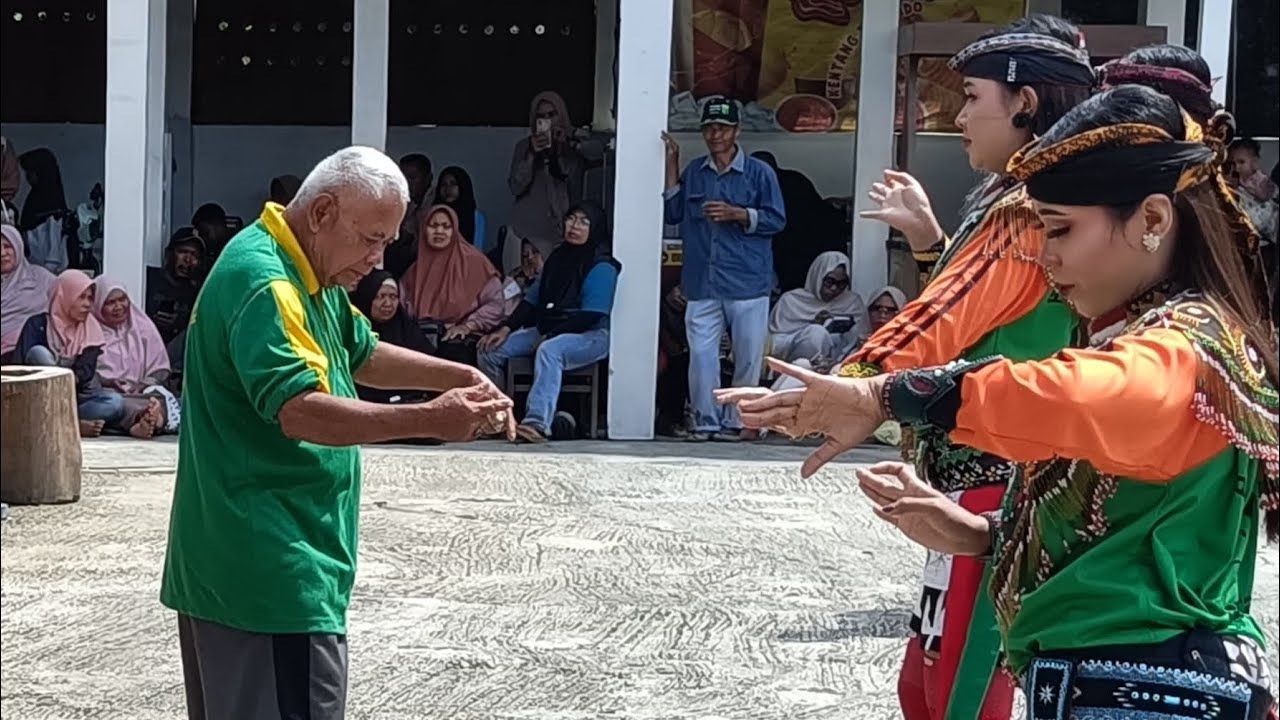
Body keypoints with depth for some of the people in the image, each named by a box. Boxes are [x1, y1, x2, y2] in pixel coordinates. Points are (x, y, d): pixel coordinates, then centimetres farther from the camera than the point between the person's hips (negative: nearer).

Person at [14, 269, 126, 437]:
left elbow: (85, 373, -7)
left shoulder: (91, 331, 4)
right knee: (39, 352, -30)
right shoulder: (37, 325, -4)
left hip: (74, 396, 2)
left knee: (115, 402, -25)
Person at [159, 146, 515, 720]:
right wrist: (429, 420, -28)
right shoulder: (263, 280, -18)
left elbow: (363, 354, 26)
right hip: (269, 565, -11)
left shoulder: (310, 273, 15)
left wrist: (460, 378, 12)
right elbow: (300, 412, -28)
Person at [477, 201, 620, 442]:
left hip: (589, 335, -8)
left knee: (548, 351, -40)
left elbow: (590, 315, -16)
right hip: (547, 332, 8)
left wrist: (551, 335, -20)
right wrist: (506, 328, -1)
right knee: (490, 350, -8)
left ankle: (537, 423, -53)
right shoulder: (557, 258, 16)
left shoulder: (602, 267, -7)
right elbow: (532, 300, 14)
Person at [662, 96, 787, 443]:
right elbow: (673, 214, 11)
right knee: (701, 353, -3)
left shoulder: (759, 172, 2)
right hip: (703, 283, 2)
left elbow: (776, 219, 0)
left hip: (747, 282, -2)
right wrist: (671, 167, 6)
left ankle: (735, 422, 10)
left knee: (748, 356, 0)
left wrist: (737, 214, -13)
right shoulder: (693, 172, 13)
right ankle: (706, 421, 6)